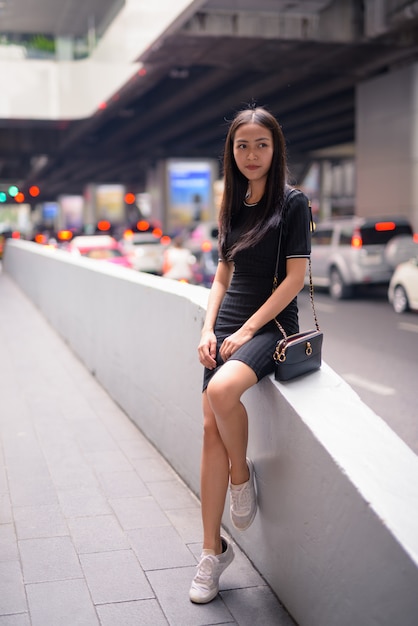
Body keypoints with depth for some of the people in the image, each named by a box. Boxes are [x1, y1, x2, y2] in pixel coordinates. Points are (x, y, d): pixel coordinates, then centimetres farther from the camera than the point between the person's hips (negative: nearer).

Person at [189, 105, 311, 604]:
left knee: (221, 391, -33)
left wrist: (247, 331, -13)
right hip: (227, 325, 6)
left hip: (271, 325, -5)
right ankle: (213, 549, 7)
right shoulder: (233, 207, 14)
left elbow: (295, 277, -9)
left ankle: (242, 475, -2)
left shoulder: (293, 203, -3)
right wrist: (209, 329, 2)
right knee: (212, 430, -3)